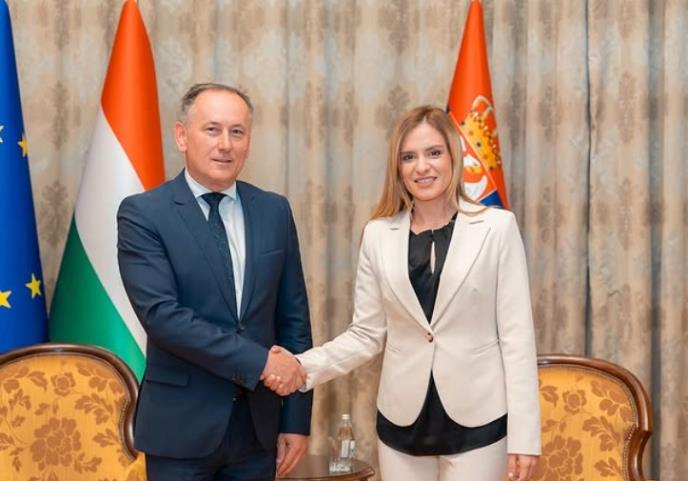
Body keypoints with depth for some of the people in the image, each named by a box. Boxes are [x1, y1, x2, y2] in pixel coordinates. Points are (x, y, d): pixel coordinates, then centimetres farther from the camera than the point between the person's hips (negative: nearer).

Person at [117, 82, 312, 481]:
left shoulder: (274, 211, 4)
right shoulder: (143, 213, -8)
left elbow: (294, 316, 5)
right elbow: (160, 313, -17)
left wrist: (296, 418, 3)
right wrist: (257, 359, -19)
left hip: (259, 422, 4)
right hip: (182, 425, -4)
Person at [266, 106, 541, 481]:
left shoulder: (497, 227, -5)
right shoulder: (378, 235, 1)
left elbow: (516, 334, -5)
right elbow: (367, 333, 3)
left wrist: (524, 435, -7)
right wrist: (304, 366, -13)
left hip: (478, 421, -2)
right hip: (401, 422, 2)